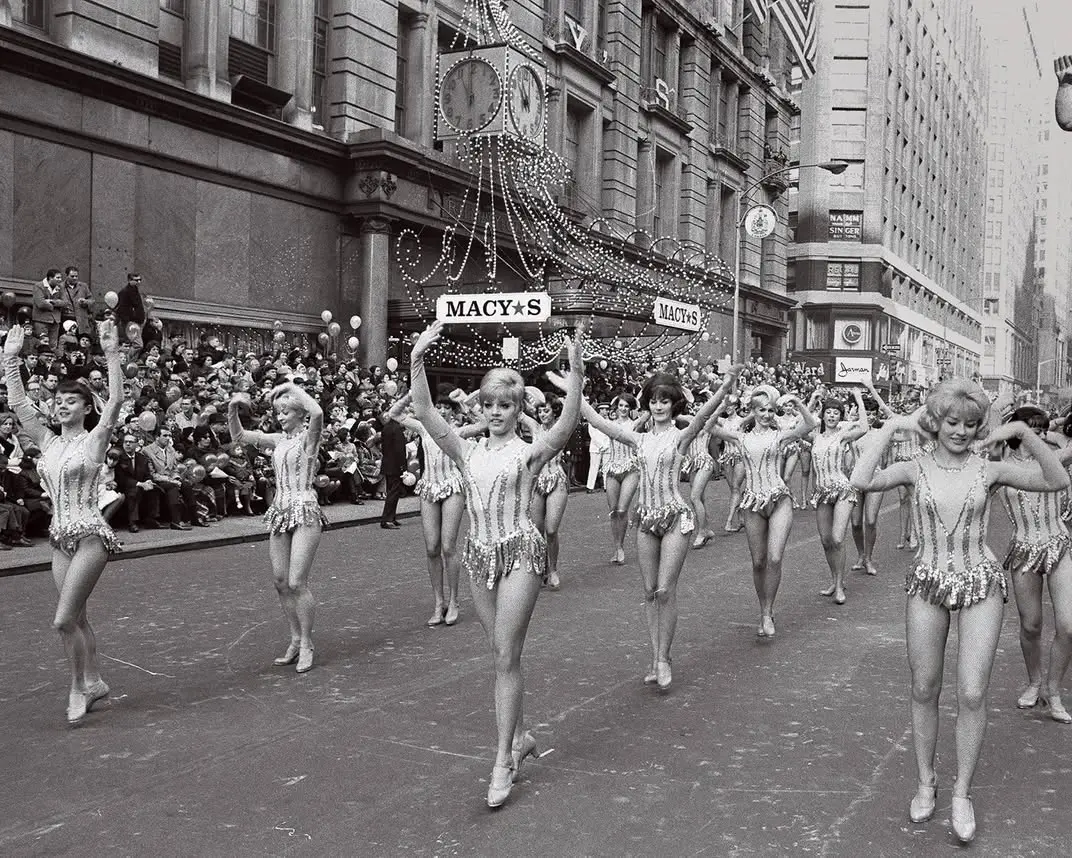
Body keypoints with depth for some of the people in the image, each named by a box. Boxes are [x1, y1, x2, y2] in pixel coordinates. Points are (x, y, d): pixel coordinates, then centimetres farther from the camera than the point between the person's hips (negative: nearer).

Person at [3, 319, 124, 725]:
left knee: (64, 619, -10)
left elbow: (116, 401, -19)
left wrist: (111, 354, -23)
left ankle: (79, 686, 8)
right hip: (61, 537, 7)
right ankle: (94, 681, 27)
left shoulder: (94, 440, -6)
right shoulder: (47, 443, 9)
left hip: (89, 535, -7)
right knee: (76, 618, 13)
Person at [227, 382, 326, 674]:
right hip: (279, 512, 7)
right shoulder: (278, 440, 13)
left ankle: (306, 644, 3)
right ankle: (296, 639, 21)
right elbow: (238, 436, 14)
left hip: (305, 512, -7)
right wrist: (233, 409, -1)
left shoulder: (308, 437, -5)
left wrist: (293, 388, -16)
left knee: (297, 582, -10)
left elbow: (317, 412, -27)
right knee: (280, 581, 8)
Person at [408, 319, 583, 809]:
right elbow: (425, 413, -4)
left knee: (506, 657, -5)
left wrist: (575, 375, -33)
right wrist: (416, 362, -15)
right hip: (479, 555, 5)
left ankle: (503, 760, 2)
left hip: (519, 552, -5)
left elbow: (566, 426, -23)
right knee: (502, 655, 15)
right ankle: (519, 736, 32)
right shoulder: (468, 453, 7)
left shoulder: (529, 452, -3)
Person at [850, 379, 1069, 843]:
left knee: (972, 695, -5)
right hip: (927, 582, 1)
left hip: (980, 583, -1)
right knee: (924, 690, 9)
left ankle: (962, 793, 13)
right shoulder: (916, 470, -2)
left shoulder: (989, 470, -2)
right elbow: (861, 481, -19)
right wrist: (891, 426, -16)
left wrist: (1024, 433, -17)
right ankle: (925, 782, 28)